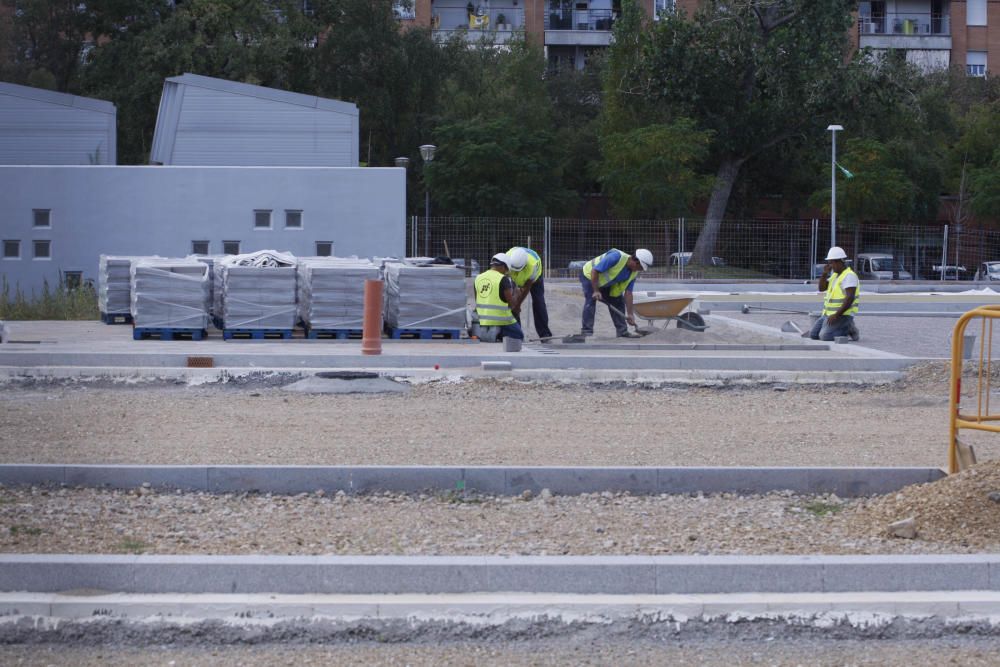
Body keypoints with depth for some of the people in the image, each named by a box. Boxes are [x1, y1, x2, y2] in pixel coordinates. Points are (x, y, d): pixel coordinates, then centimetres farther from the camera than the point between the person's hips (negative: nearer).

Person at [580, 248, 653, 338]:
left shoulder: (634, 273, -12)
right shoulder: (616, 257, -36)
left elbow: (628, 293, -8)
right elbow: (594, 271, -33)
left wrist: (630, 314, -13)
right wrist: (596, 291, -31)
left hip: (606, 283, 8)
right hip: (589, 276, -8)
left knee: (618, 302, 3)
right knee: (590, 302, -21)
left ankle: (622, 331, 8)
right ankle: (587, 332, -20)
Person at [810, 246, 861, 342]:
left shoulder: (849, 276, -15)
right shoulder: (835, 275, 15)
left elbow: (850, 298, -24)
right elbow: (822, 288, 16)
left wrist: (836, 315, -28)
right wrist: (825, 274, -1)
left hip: (842, 315, -10)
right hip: (829, 314, 10)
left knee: (824, 336, -27)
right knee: (813, 335, 1)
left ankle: (848, 329, -3)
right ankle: (845, 328, 10)